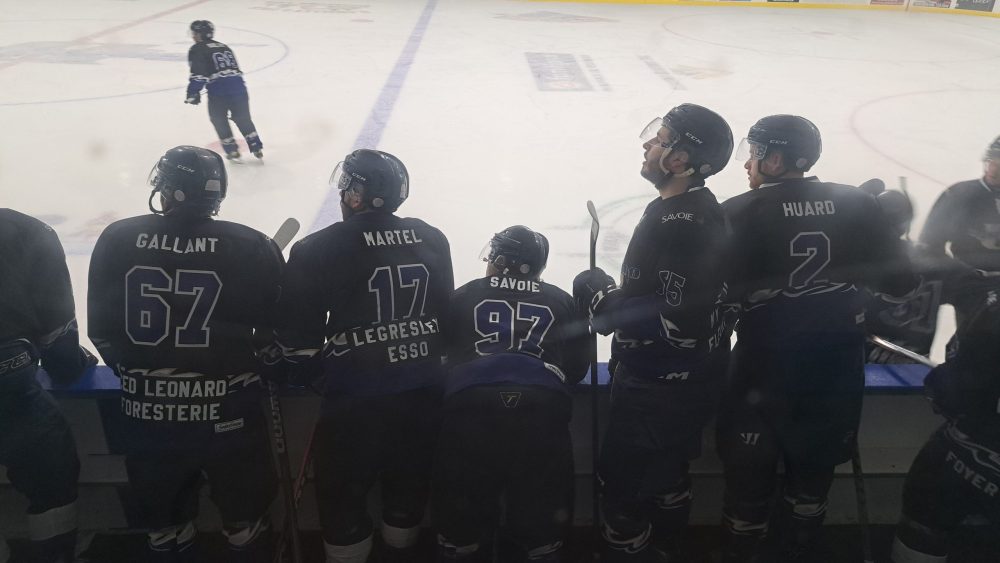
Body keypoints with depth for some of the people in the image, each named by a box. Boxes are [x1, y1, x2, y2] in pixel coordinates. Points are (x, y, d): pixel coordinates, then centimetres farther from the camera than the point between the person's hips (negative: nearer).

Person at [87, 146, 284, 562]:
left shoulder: (116, 240, -4)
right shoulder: (252, 248, -11)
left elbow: (102, 331, 4)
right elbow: (277, 331, -4)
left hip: (146, 415, 3)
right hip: (228, 416, -2)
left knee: (163, 521, 24)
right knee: (245, 516, 20)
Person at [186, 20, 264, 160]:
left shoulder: (197, 50, 5)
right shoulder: (224, 47, 26)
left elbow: (198, 73, -8)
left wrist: (193, 93, -2)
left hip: (218, 91, -5)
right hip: (238, 85, 5)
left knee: (219, 120, 18)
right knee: (243, 118, 21)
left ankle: (232, 150, 20)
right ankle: (257, 148, 19)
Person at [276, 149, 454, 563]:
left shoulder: (316, 250, -11)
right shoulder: (432, 241, 3)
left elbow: (299, 337, -7)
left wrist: (306, 369, 12)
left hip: (355, 402, -5)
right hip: (423, 392, 5)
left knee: (342, 491, 16)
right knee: (409, 482, 23)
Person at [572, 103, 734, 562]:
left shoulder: (679, 226, -29)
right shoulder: (697, 207, 4)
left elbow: (679, 324, -31)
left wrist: (602, 297, -22)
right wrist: (614, 293, 14)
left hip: (660, 390, -10)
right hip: (680, 377, 11)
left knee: (626, 485, 5)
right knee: (665, 473, 27)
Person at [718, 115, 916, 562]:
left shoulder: (739, 214, -13)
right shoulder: (857, 205, -3)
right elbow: (900, 281, 1)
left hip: (764, 371, -3)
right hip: (837, 370, 4)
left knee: (750, 477, 14)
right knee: (812, 474, 22)